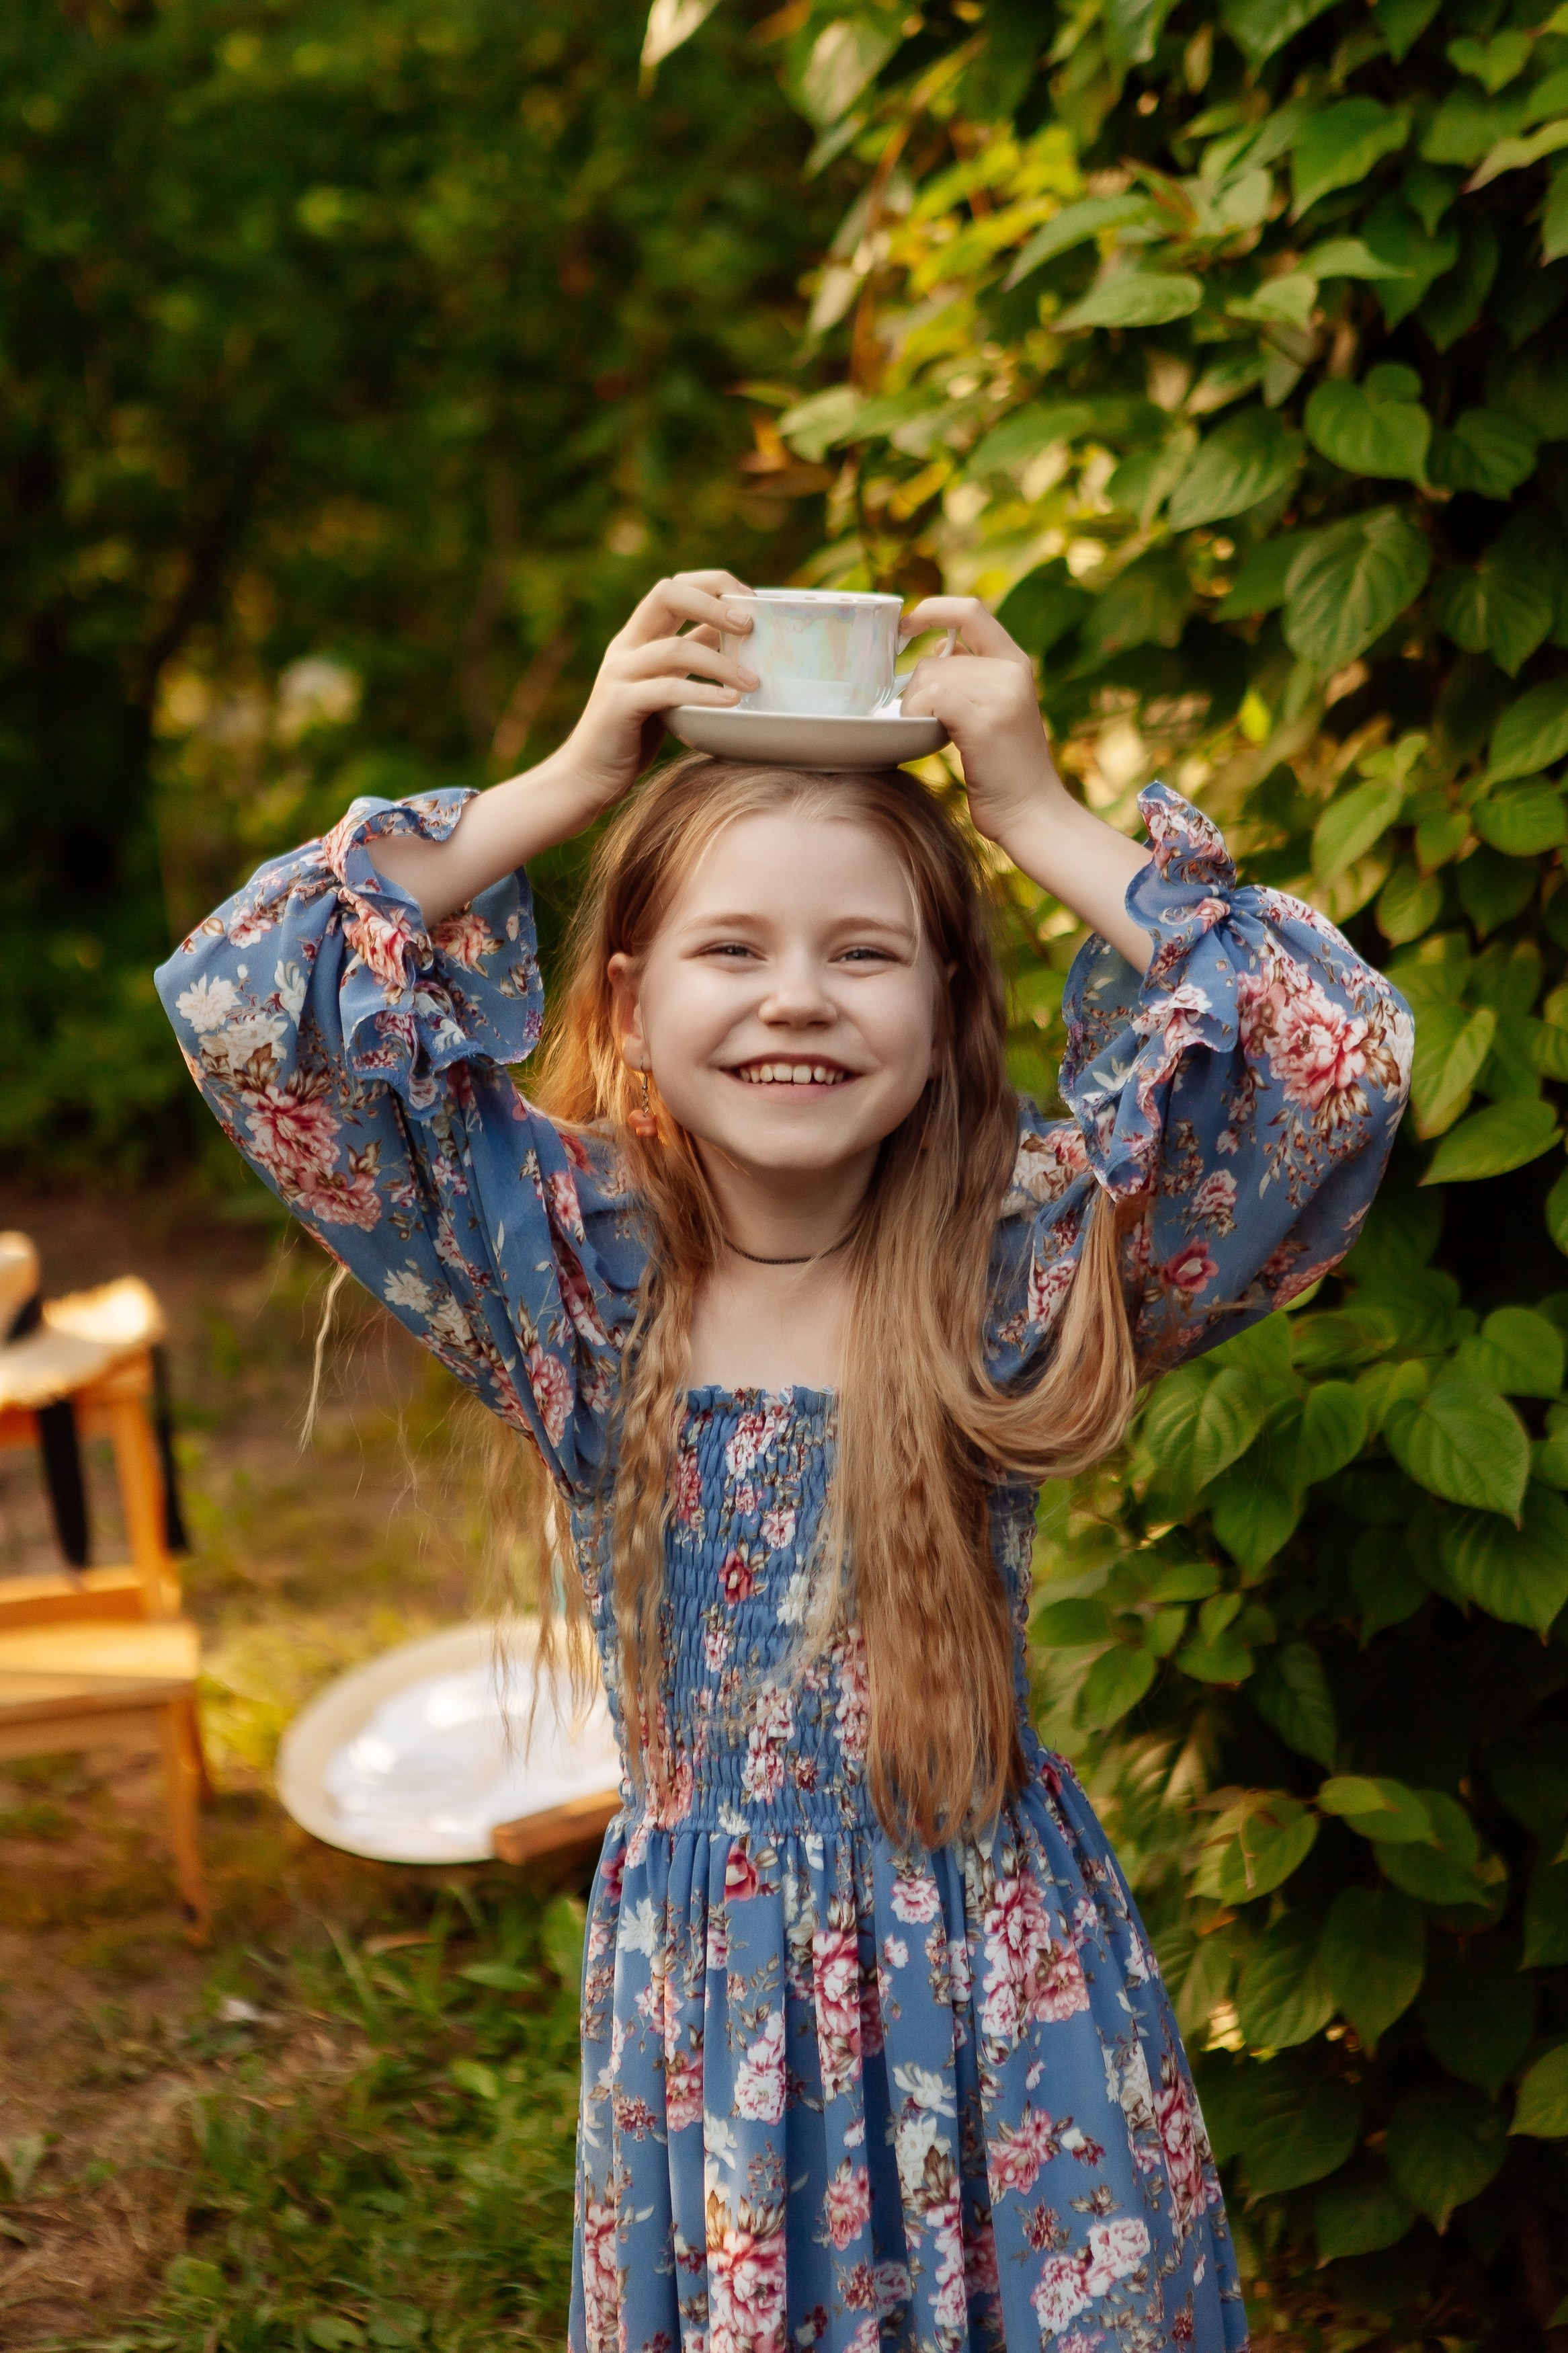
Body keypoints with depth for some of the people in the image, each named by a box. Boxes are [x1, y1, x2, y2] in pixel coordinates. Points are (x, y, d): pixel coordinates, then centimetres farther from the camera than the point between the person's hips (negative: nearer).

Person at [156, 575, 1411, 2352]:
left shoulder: (1021, 1266, -9)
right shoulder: (575, 1276, -6)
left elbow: (1344, 1053, -21)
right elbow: (238, 1005, -12)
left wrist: (1039, 817, -18)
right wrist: (567, 785, -14)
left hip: (1002, 1991, -1)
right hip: (698, 1976, 1)